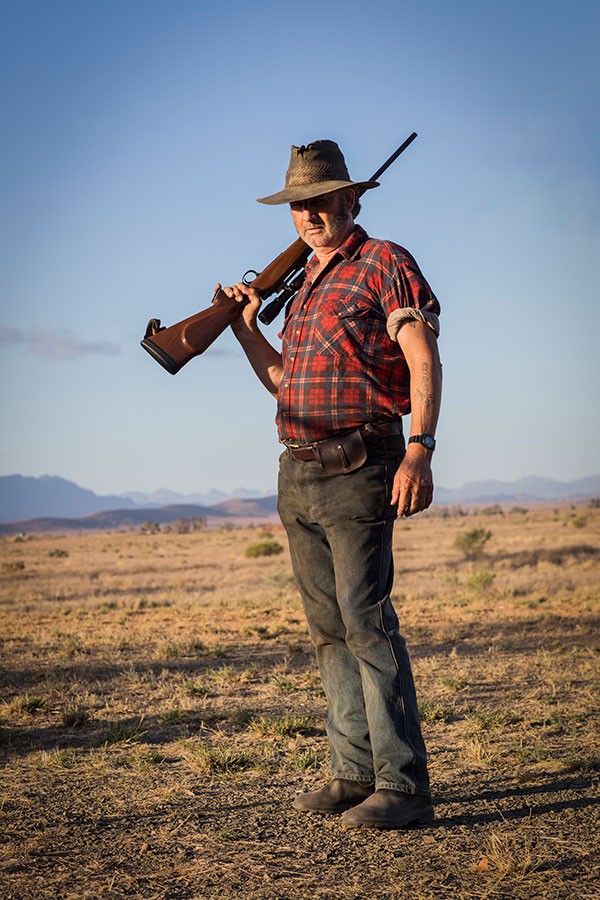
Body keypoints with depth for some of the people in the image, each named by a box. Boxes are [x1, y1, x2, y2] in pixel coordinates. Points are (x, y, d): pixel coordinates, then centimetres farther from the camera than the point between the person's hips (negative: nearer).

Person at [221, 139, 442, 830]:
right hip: (297, 474, 8)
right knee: (329, 630, 9)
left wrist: (419, 449, -24)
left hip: (357, 469, -8)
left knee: (366, 621, -13)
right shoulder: (304, 287, 21)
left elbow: (425, 364, -12)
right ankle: (354, 773, 15)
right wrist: (246, 328, 17)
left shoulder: (384, 264, -3)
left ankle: (403, 784, -11)